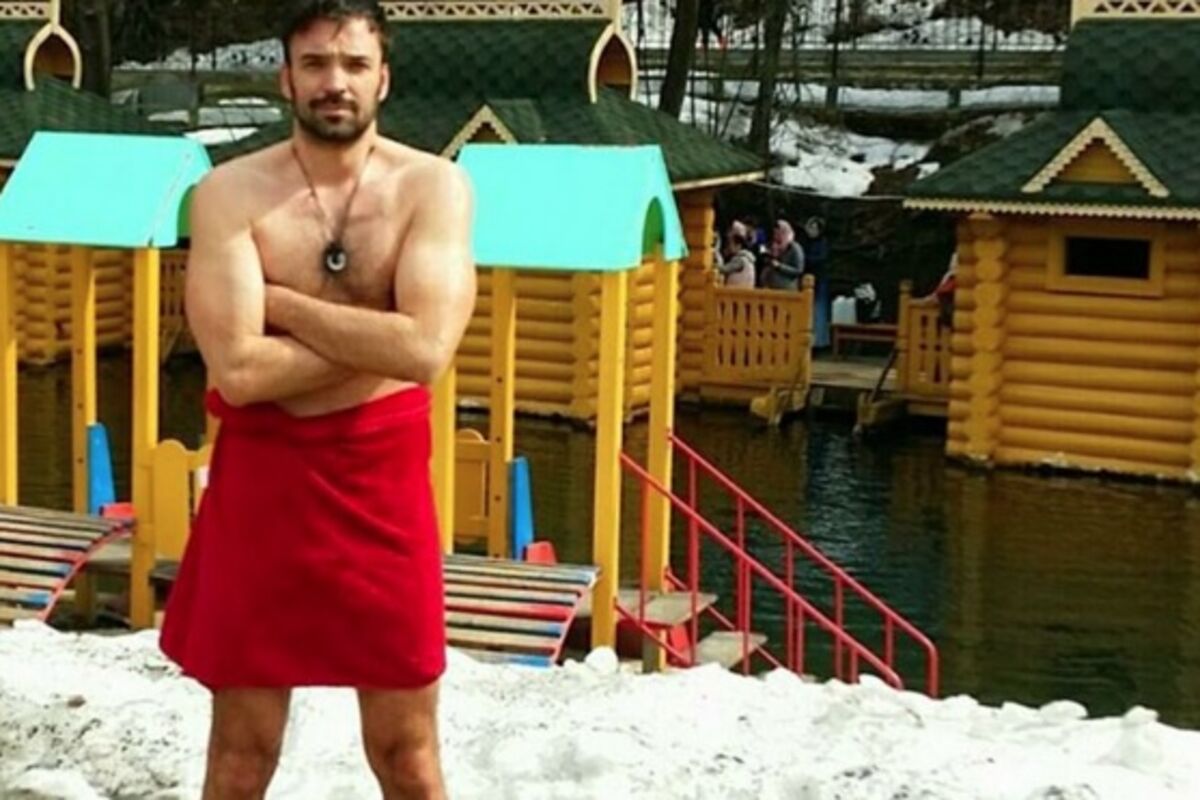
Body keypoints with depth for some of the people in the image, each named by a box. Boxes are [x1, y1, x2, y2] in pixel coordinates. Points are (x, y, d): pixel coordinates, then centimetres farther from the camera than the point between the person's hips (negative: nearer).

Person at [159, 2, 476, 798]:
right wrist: (375, 339, -14)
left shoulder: (434, 187, -5)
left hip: (384, 481, 0)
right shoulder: (230, 192, -6)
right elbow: (238, 371, -17)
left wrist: (280, 301, -13)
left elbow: (425, 352, -20)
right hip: (262, 476, 0)